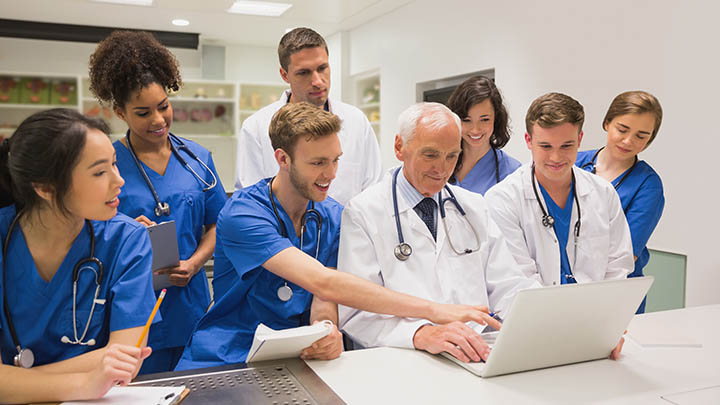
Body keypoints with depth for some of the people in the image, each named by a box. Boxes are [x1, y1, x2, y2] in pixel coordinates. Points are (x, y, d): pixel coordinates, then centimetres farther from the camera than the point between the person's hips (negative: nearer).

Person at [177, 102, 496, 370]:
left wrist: (326, 328, -30)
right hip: (227, 360, -4)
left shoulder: (332, 217, 2)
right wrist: (433, 310, -32)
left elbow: (323, 298, -3)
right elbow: (324, 283, -30)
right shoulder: (243, 213, -19)